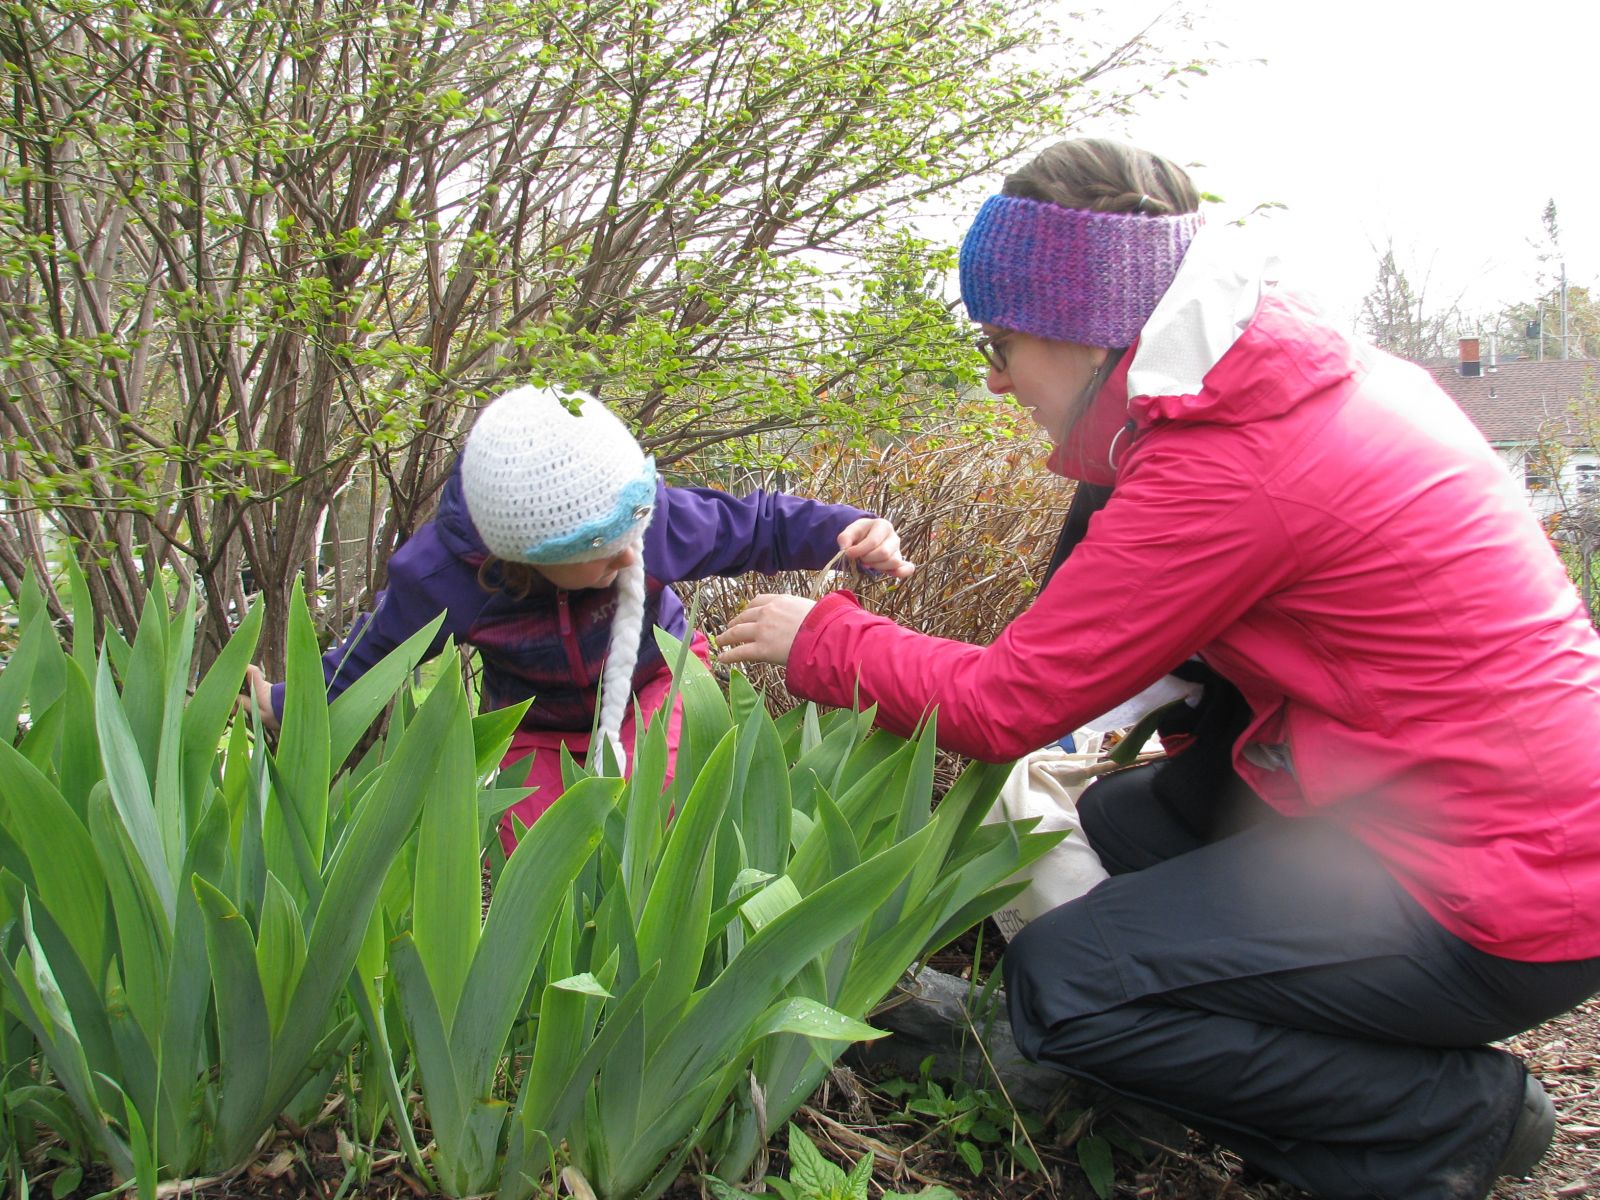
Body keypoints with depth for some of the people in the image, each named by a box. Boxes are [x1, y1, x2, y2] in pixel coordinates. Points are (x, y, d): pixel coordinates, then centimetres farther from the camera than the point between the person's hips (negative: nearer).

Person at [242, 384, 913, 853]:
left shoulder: (651, 516, -32)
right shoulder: (439, 575, -31)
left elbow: (753, 525, -15)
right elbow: (378, 649, -9)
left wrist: (845, 530, -29)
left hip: (653, 682, 0)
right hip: (536, 726, 1)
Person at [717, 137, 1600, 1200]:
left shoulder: (1232, 465, -23)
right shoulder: (1318, 373, 5)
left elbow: (1005, 705, -15)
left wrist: (819, 640, -1)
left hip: (1496, 904, -9)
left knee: (1061, 984, -11)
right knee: (1118, 820, 18)